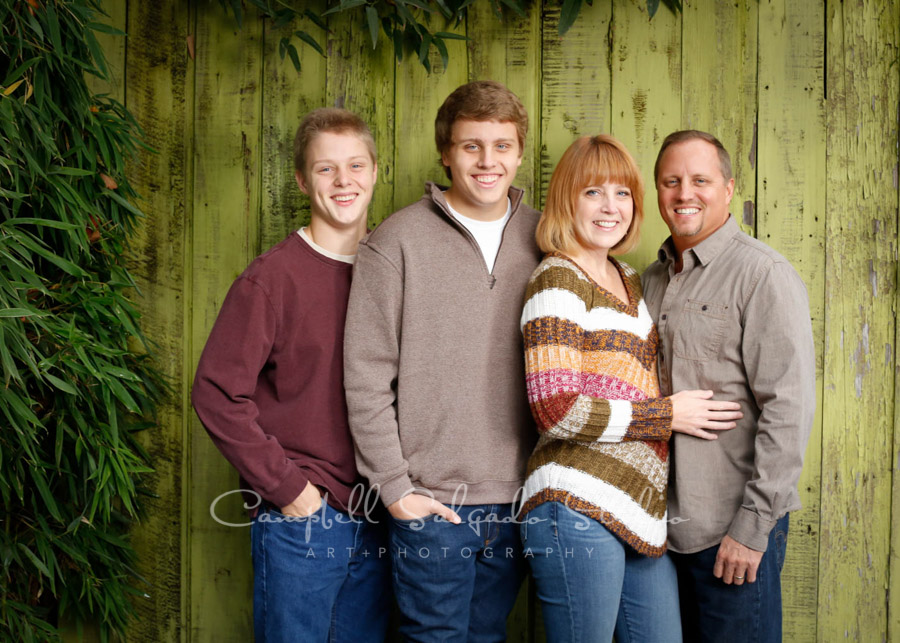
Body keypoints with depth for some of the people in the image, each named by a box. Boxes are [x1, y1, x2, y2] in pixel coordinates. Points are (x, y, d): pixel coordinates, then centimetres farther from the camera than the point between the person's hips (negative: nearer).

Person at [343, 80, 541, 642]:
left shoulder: (544, 239, 5)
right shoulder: (397, 242, -6)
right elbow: (366, 376, -8)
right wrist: (394, 485, -10)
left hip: (519, 497, 4)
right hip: (432, 502, -3)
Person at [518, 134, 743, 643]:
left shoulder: (630, 281, 17)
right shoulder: (557, 280, -8)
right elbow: (557, 410, -17)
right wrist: (668, 414, -9)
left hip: (642, 509, 8)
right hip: (579, 506, -8)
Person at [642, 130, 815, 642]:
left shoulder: (763, 274, -11)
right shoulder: (654, 279, 11)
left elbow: (789, 407, -17)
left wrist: (752, 526, -18)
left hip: (735, 528, -6)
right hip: (666, 522, 7)